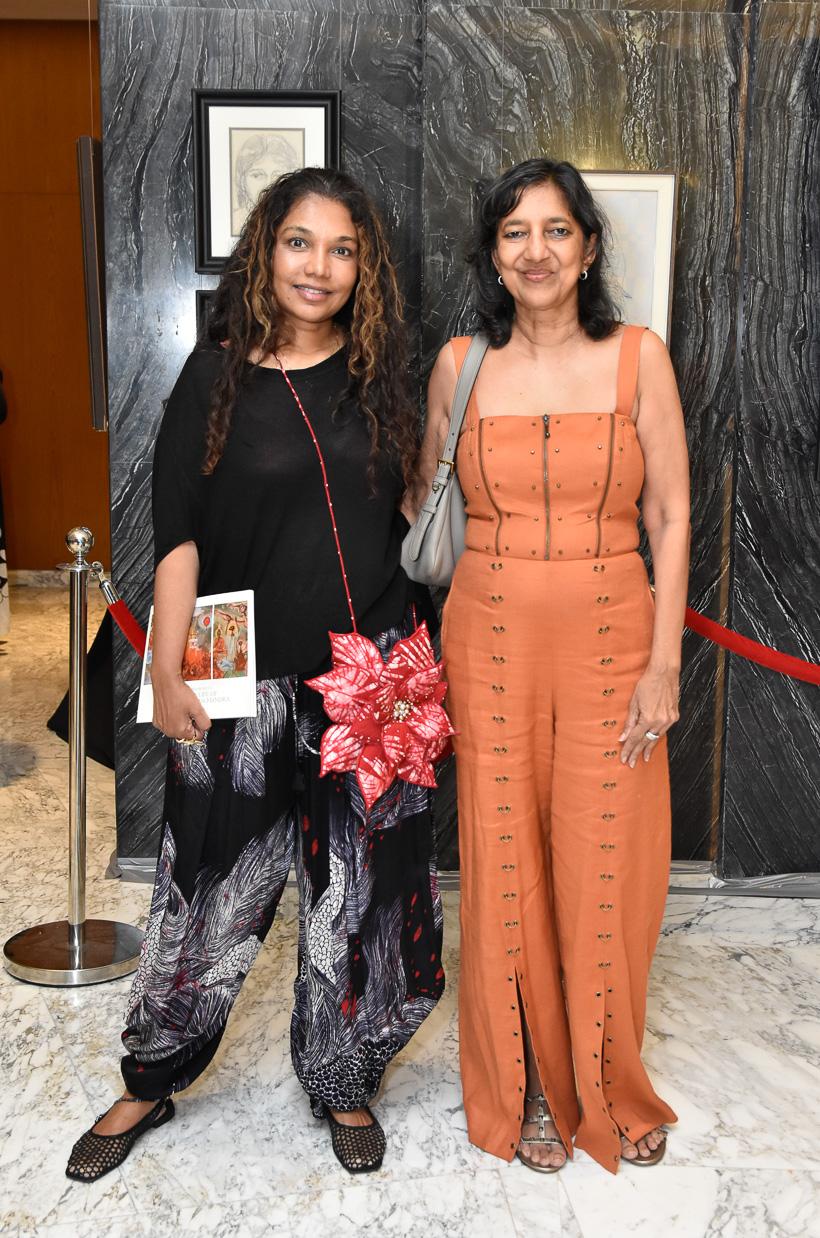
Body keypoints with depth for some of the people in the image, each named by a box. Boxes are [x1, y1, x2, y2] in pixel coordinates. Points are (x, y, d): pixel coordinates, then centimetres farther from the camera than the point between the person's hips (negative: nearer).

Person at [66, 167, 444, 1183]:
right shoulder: (219, 375, -2)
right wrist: (168, 668, -9)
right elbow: (178, 534, -3)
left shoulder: (377, 376, 7)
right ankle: (150, 1082, 31)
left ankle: (341, 1081, 32)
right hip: (251, 681, -2)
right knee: (213, 886, 7)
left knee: (360, 888, 11)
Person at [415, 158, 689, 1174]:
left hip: (610, 642, -1)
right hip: (491, 642, 1)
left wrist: (664, 661, -7)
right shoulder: (461, 364, 3)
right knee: (505, 867, 7)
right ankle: (531, 1090, 28)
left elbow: (671, 517, -1)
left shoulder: (637, 357, -1)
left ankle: (612, 1090, 30)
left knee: (606, 872, 6)